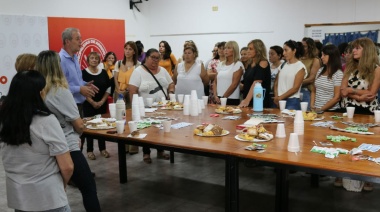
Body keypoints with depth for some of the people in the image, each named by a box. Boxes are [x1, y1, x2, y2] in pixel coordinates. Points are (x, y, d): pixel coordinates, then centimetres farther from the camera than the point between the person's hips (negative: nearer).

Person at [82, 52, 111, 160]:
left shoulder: (104, 73, 6)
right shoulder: (83, 73, -5)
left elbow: (108, 88, 6)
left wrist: (102, 101, -5)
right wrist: (92, 102, -14)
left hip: (102, 104, 3)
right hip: (89, 104, -3)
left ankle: (102, 149, 18)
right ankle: (90, 150, 9)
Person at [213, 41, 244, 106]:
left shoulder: (238, 65, -4)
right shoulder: (220, 64, 13)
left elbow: (234, 84, -11)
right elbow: (215, 82, 12)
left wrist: (223, 97, -11)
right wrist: (215, 96, -3)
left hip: (232, 100, -5)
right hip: (218, 99, 5)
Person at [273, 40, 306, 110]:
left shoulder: (300, 67, -4)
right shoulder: (283, 65, 12)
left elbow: (295, 88, -10)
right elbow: (276, 83, 9)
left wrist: (280, 97, -10)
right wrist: (276, 97, -7)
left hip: (292, 102, -5)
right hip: (279, 101, 5)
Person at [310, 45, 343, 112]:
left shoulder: (338, 73, -9)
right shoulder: (320, 70, 8)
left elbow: (337, 98, -12)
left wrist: (321, 109, -13)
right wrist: (312, 105, -1)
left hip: (330, 111, -5)